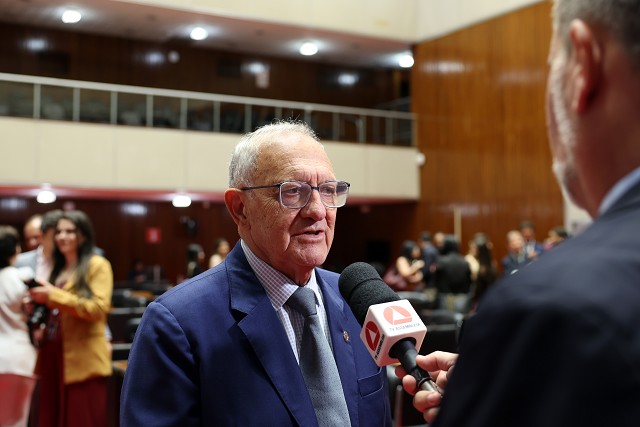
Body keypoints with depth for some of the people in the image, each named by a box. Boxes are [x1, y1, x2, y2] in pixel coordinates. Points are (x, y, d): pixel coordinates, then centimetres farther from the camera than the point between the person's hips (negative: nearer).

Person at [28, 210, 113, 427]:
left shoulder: (97, 265, -5)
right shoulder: (58, 267, 18)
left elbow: (98, 309, -17)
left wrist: (53, 296, -16)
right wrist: (38, 306, 6)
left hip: (83, 359, -7)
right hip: (53, 355, 7)